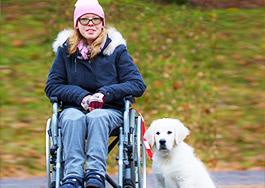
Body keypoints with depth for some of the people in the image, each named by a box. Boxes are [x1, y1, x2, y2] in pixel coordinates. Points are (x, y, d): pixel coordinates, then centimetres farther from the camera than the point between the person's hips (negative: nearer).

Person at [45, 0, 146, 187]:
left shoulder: (116, 49, 6)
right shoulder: (66, 50, 9)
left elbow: (138, 85, 1)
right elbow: (52, 86, 7)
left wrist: (105, 94, -14)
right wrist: (82, 96, -11)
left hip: (109, 110, -1)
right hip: (74, 107, 1)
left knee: (97, 117, -36)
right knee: (73, 118, -35)